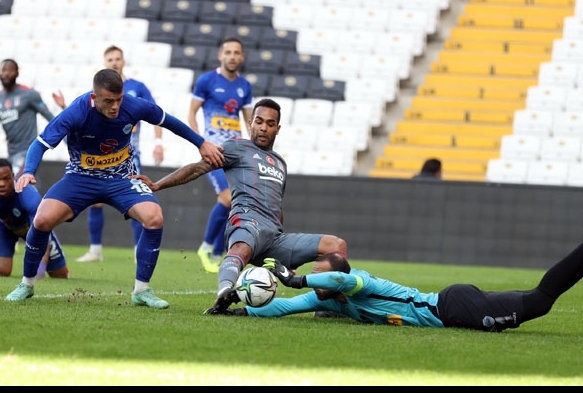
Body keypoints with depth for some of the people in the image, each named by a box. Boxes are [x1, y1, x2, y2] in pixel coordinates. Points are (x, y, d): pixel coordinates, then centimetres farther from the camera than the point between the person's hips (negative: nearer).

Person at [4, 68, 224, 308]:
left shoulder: (135, 107, -20)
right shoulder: (76, 113, -27)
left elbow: (168, 122, 0)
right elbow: (41, 144, -24)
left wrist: (202, 144, 10)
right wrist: (29, 172, -43)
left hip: (122, 179, 2)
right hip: (81, 178, -2)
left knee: (154, 218, -23)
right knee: (43, 220, -22)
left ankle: (142, 290, -7)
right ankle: (27, 284, 2)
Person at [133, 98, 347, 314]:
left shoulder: (280, 163, 33)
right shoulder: (238, 148, 13)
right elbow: (198, 168, 4)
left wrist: (288, 256, 39)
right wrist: (157, 185, -8)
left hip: (275, 236, 7)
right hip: (248, 219, -7)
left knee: (337, 245, -3)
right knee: (241, 250, -43)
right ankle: (225, 292, -73)